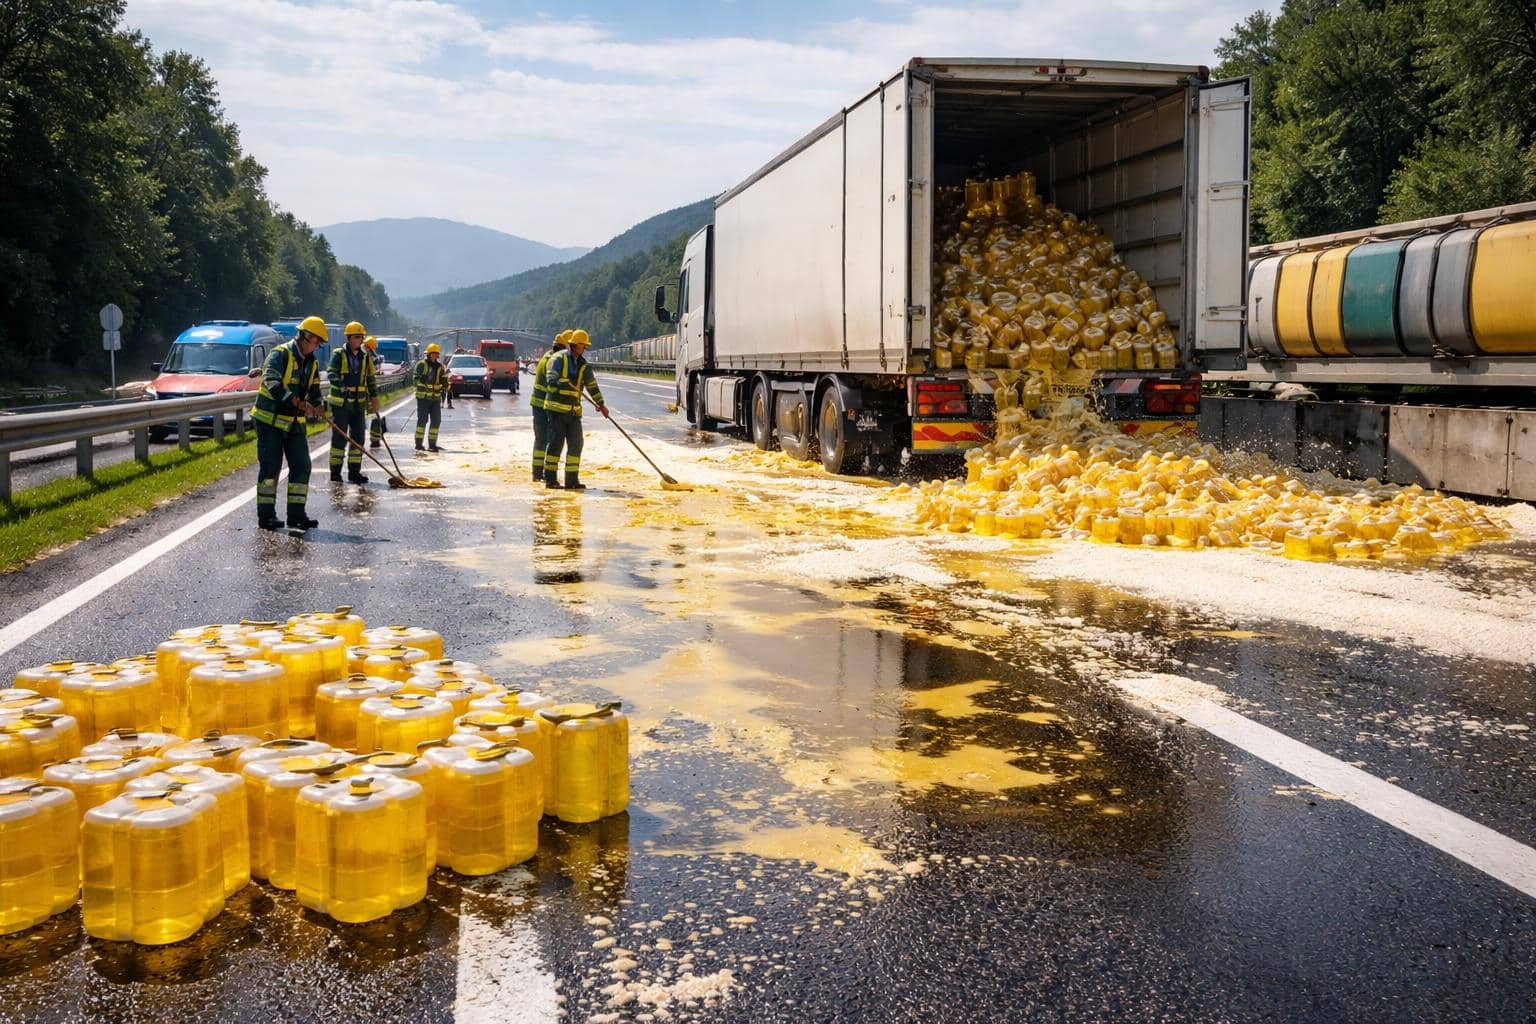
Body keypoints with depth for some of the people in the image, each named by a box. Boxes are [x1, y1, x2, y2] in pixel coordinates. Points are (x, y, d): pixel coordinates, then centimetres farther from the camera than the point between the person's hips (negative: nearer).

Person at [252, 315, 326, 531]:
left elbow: (314, 391, 19)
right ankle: (266, 516, 4)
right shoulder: (281, 354, -14)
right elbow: (271, 383, -28)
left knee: (301, 467, 4)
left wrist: (317, 407, -3)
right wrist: (298, 402, -37)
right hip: (270, 419, -7)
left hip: (294, 423, 7)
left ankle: (296, 515, 10)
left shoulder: (312, 363, 10)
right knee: (270, 468, -3)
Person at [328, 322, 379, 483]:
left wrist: (374, 397, 10)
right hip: (340, 403, -5)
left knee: (358, 437, 6)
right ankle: (335, 472, 4)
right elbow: (332, 375, -15)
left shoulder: (366, 356, 11)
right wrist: (343, 387, -31)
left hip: (358, 403, 5)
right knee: (339, 437, -2)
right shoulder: (338, 355, -5)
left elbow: (371, 378, 17)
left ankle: (354, 471, 13)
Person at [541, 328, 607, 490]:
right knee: (556, 442, -5)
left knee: (575, 444, 3)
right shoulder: (559, 358, -5)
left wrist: (601, 404, 15)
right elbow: (551, 380, -15)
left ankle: (572, 479, 9)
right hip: (557, 408, -6)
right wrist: (567, 383, -28)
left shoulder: (583, 365, 12)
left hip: (574, 410, 6)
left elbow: (592, 385, 18)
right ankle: (549, 478, 2)